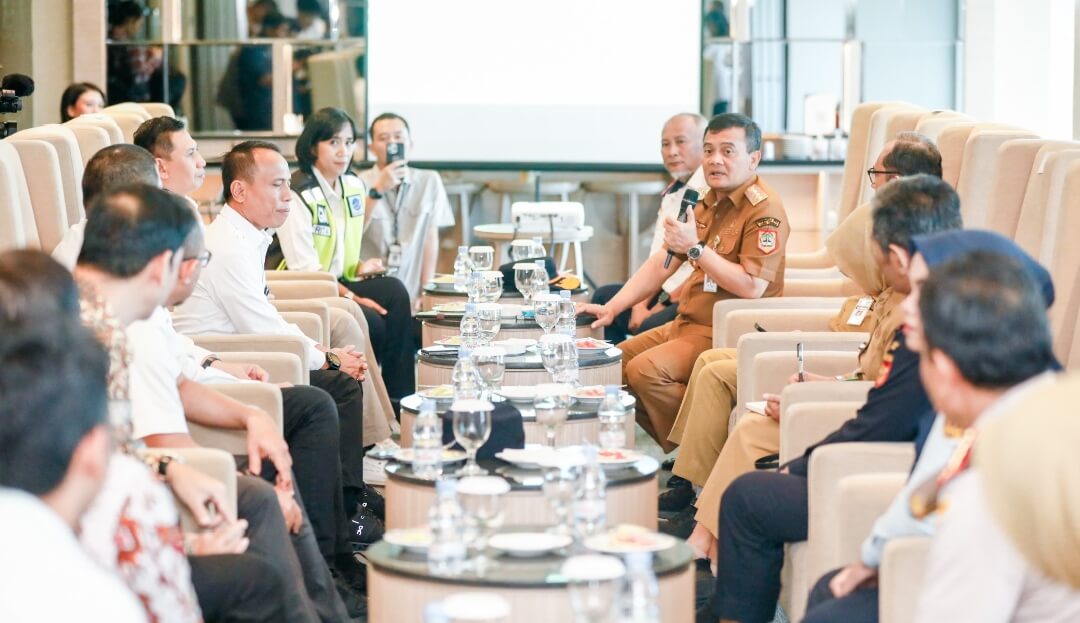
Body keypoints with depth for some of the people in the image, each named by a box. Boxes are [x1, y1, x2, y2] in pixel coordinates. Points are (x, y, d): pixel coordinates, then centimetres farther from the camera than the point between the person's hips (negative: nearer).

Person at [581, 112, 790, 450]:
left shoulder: (764, 210, -15)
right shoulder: (706, 204, 14)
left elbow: (753, 286, -24)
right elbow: (661, 263, 16)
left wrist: (696, 248, -23)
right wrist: (611, 308, 7)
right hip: (687, 323, 10)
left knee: (645, 370, -26)